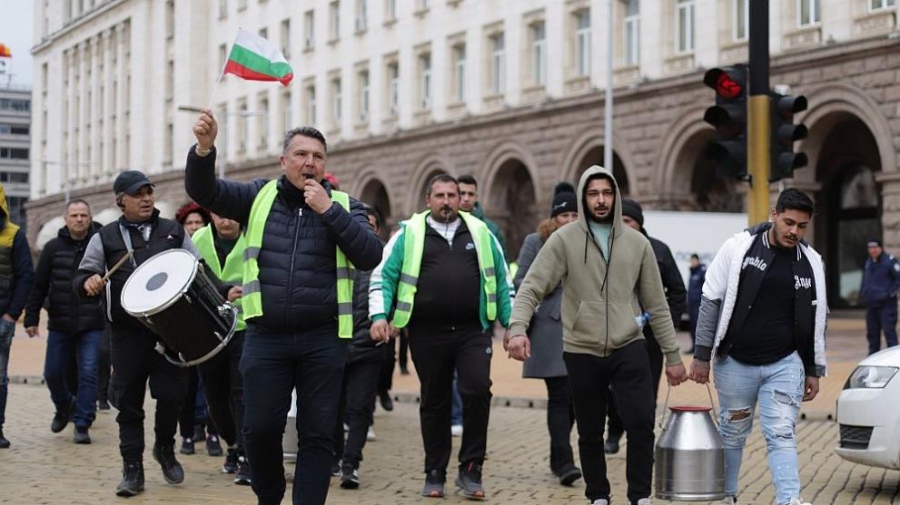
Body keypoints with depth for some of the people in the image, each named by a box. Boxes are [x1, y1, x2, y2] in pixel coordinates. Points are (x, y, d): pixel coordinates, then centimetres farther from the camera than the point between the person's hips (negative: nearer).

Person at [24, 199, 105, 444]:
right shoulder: (53, 247, 4)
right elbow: (39, 286, 5)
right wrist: (31, 318, 3)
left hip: (91, 325, -2)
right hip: (60, 325, 2)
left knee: (87, 374, -5)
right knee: (53, 373, 8)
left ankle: (82, 424, 5)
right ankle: (64, 406, 37)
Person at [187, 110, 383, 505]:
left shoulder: (344, 205, 7)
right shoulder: (259, 196, 8)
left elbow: (370, 256, -6)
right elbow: (204, 191, -2)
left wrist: (329, 211, -12)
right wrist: (204, 148, -21)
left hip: (323, 339, 0)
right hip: (266, 336, 1)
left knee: (317, 434, 2)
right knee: (260, 428, 2)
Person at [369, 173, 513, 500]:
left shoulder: (480, 233, 11)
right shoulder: (409, 235, 5)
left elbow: (501, 281, 14)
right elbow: (383, 277, 3)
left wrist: (512, 323, 9)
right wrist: (379, 316, -10)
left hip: (473, 330, 0)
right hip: (427, 332, 0)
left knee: (477, 390, -14)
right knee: (434, 402, 8)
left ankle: (470, 469, 0)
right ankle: (435, 474, 20)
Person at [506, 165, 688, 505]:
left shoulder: (637, 242, 5)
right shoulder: (564, 240, -3)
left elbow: (656, 304, 9)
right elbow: (531, 288, -9)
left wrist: (672, 354, 9)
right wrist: (518, 328, -27)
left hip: (629, 348, 1)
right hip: (582, 352, -1)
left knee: (641, 422, -12)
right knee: (590, 433, 9)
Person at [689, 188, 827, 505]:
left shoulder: (811, 262, 4)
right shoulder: (738, 248, -6)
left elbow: (816, 320, 11)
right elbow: (711, 302, -3)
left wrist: (814, 371, 9)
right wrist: (702, 355, -5)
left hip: (785, 364, 1)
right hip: (736, 363, -1)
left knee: (782, 435, -6)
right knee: (733, 433, 12)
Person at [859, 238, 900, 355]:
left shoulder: (890, 260, -6)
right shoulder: (868, 262, 16)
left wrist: (891, 293, -14)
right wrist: (862, 292, 13)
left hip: (886, 303, -7)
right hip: (871, 303, 7)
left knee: (889, 331, -12)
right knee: (872, 333, 11)